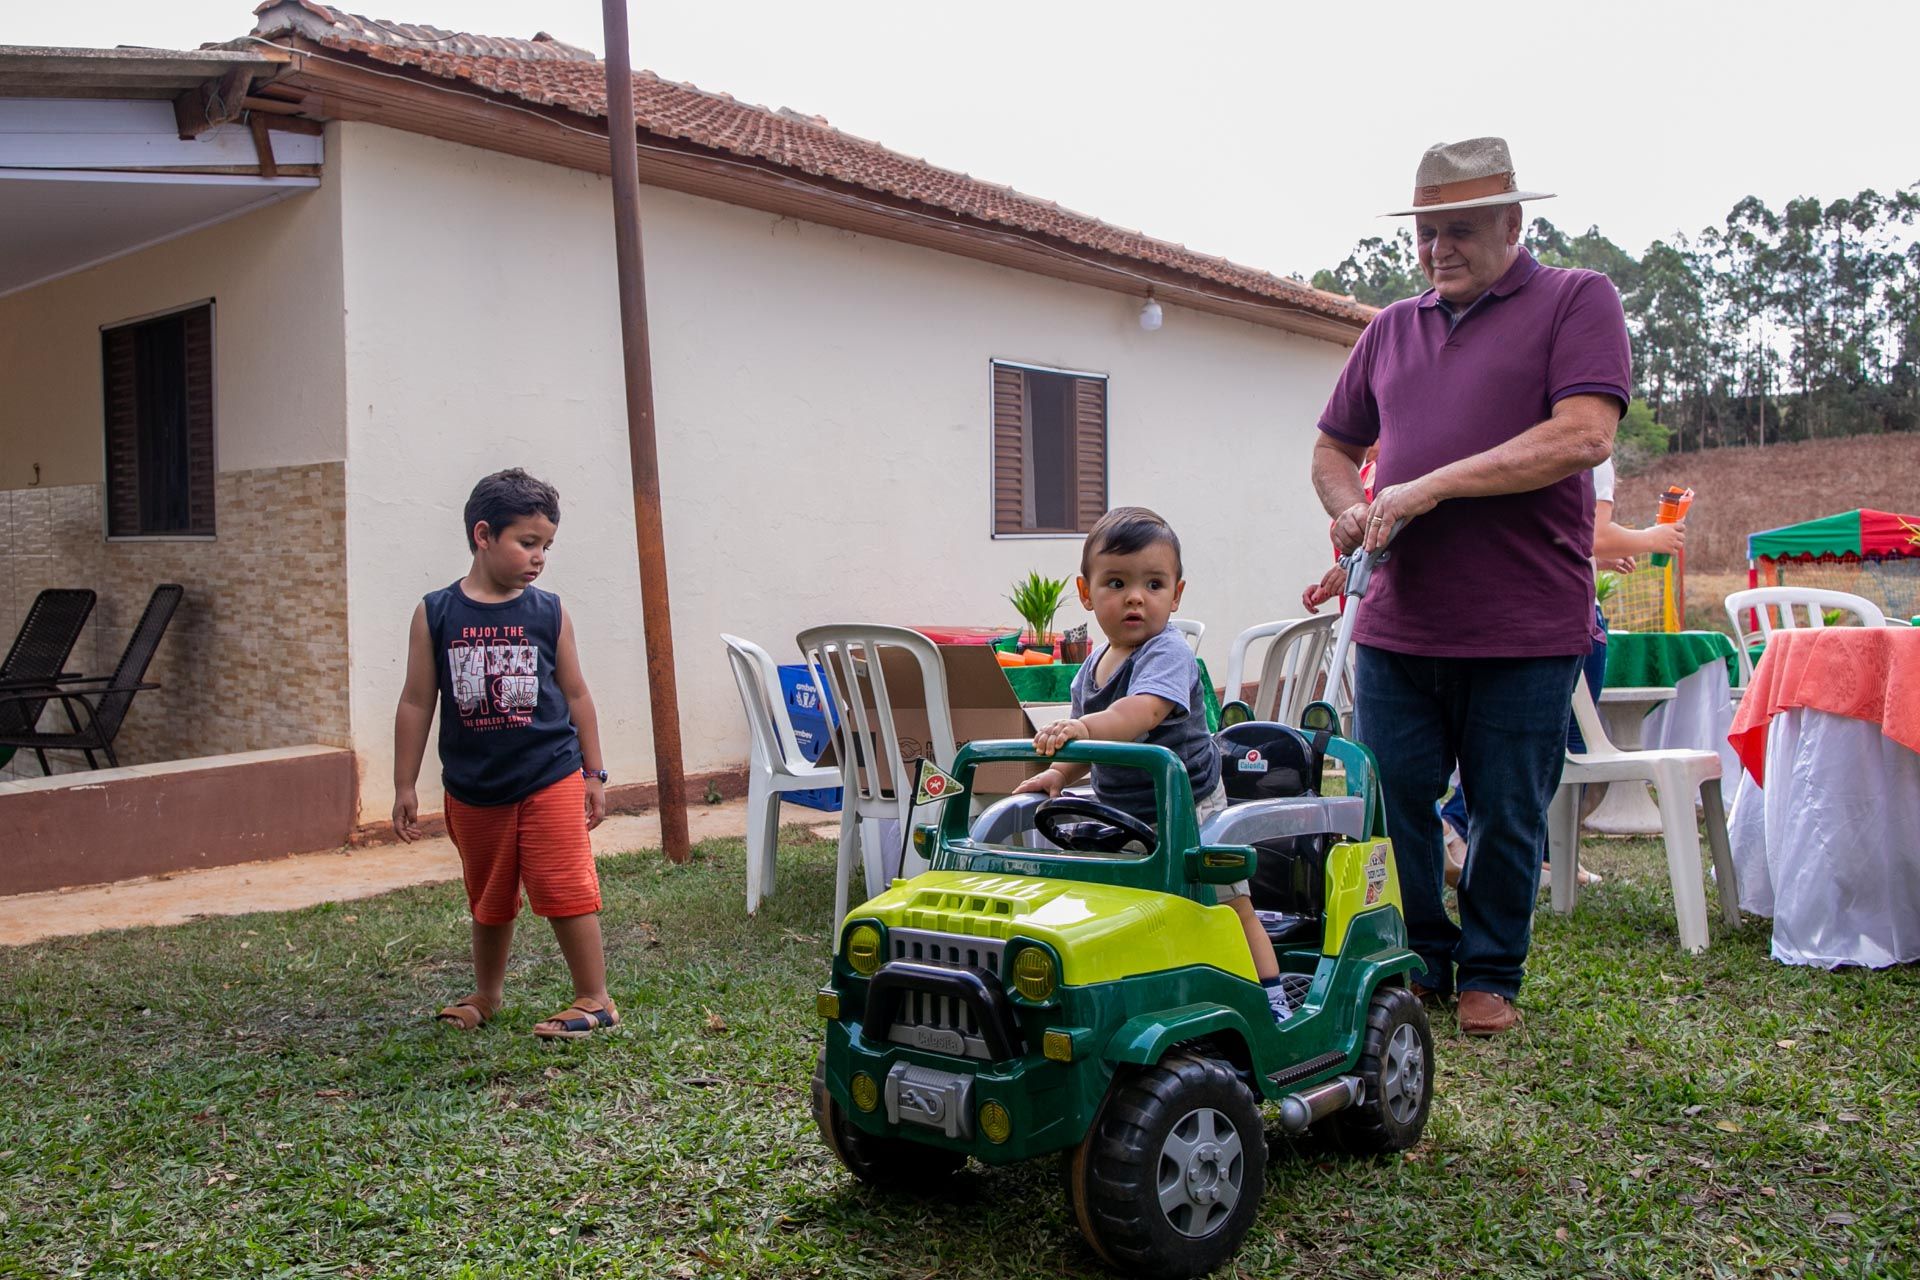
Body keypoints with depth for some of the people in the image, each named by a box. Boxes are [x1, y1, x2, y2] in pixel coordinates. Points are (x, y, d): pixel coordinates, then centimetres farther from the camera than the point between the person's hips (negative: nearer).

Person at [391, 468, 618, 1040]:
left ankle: (594, 999, 10)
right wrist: (405, 786, 3)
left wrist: (593, 774, 6)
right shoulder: (436, 614, -3)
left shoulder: (548, 612, -2)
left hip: (551, 779, -1)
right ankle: (486, 995, 37)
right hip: (472, 789, 2)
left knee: (566, 890, -3)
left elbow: (576, 694, 5)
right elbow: (416, 702, 2)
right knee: (489, 900, 17)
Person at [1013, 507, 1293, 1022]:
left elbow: (1144, 711, -41)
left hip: (1189, 812, -6)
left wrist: (1083, 728, -56)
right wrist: (1060, 772, 1)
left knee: (1229, 908, 2)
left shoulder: (1168, 654, -20)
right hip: (1120, 818, 7)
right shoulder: (1093, 666, 5)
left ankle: (1271, 1001, 16)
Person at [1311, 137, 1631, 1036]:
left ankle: (1491, 973, 25)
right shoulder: (1392, 330, 17)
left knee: (1508, 818, 6)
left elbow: (1584, 434, -14)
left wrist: (1430, 488, -16)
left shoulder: (1577, 302, 1)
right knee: (1392, 804, 8)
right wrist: (1351, 507, 1)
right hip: (1397, 625, 5)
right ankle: (1421, 961, 27)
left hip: (1525, 628, -4)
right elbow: (1332, 449, 25)